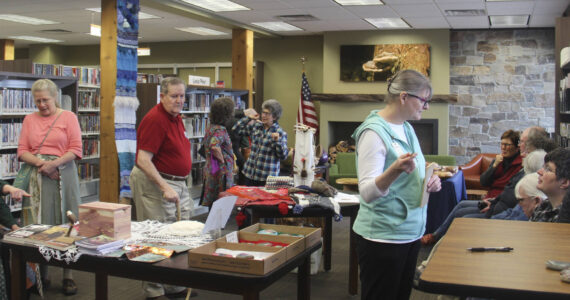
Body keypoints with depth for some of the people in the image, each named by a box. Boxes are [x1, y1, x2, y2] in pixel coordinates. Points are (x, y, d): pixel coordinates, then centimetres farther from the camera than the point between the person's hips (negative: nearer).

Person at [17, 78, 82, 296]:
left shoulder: (68, 117, 3)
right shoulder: (29, 120, 12)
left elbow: (75, 150, -3)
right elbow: (22, 151, 7)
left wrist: (54, 163, -15)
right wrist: (40, 162, -12)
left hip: (62, 175, -2)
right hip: (36, 177, 3)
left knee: (65, 223, 0)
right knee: (37, 226, 3)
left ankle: (67, 275, 8)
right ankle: (39, 274, 15)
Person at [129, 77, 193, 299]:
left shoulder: (176, 117, 12)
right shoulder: (155, 119, -18)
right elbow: (143, 160, -23)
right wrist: (165, 187, -29)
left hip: (178, 183, 10)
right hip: (155, 183, -10)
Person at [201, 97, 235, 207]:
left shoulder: (210, 128, 10)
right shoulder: (220, 130, -17)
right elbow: (214, 146, -33)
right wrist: (222, 160, -18)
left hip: (210, 171, 9)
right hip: (221, 172, -9)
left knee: (212, 205, 14)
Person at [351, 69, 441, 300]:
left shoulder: (407, 129, 9)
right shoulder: (374, 131, -17)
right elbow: (367, 192, -24)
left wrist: (429, 183, 0)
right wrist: (395, 170, -41)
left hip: (411, 232, 9)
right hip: (384, 237, -8)